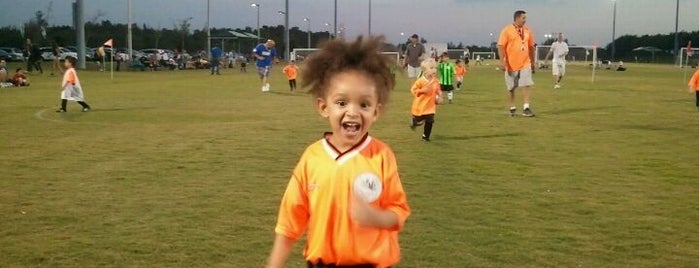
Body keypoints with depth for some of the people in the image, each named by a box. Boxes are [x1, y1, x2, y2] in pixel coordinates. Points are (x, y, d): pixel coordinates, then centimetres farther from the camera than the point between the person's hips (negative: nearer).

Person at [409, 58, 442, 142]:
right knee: (418, 121, 11)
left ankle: (425, 136, 15)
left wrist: (439, 96, -3)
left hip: (431, 106, 3)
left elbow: (438, 90, 13)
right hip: (420, 106, -3)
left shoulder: (436, 81, -3)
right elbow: (413, 89, -13)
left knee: (430, 121, -2)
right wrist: (422, 91, -26)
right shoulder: (421, 80, -18)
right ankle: (413, 122, 48)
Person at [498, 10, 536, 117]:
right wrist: (502, 61, -20)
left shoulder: (527, 31, 9)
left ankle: (526, 108, -8)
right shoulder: (507, 30, -6)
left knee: (527, 85, -10)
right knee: (511, 88, 8)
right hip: (511, 64, -3)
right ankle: (512, 108, 21)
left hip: (525, 63, 3)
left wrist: (532, 63, 17)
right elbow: (501, 46, -11)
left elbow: (531, 47, 16)